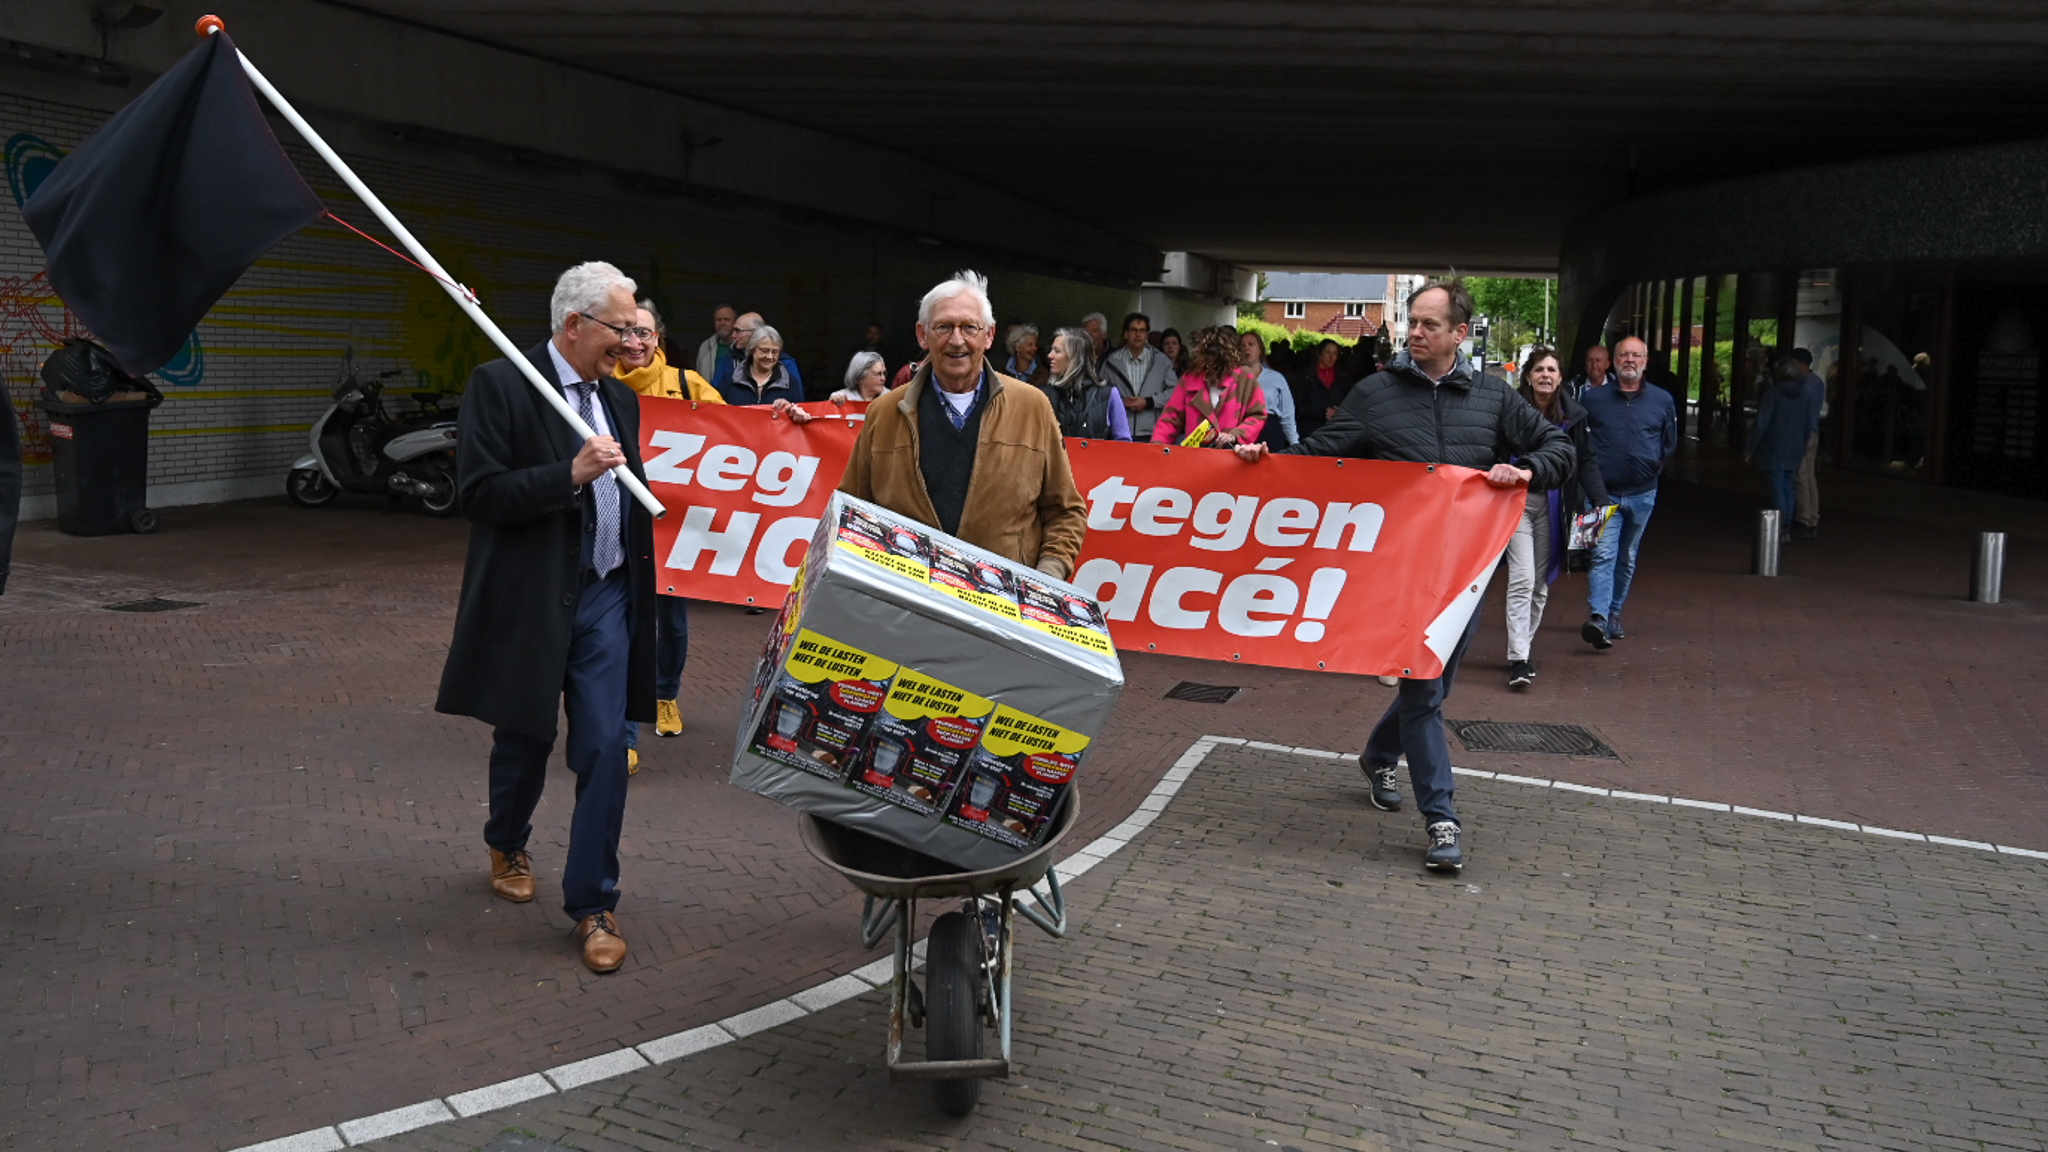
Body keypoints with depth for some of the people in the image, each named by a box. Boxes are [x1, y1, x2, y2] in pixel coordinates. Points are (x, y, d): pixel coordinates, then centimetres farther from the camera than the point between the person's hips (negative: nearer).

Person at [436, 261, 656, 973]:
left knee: (605, 748, -2)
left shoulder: (620, 397, 11)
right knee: (524, 741, 13)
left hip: (606, 598, 4)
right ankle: (508, 846, 43)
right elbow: (479, 493, -16)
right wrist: (571, 474, -25)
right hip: (530, 599, -4)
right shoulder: (500, 386, -9)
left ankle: (593, 905, 7)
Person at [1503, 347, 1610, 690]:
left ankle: (1523, 648, 23)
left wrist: (1599, 500, -5)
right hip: (1517, 500, -4)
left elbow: (1586, 461, 7)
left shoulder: (1574, 416, 4)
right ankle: (1518, 660, -14)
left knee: (1541, 584, 10)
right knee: (1522, 580, -13)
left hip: (1553, 505, 4)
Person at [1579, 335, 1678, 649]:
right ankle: (1598, 618, -29)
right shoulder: (1592, 398, 0)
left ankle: (1613, 614, 25)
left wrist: (1652, 467, 11)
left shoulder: (1662, 401, 6)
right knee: (1603, 555, -17)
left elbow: (1669, 443, 19)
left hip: (1642, 494, 3)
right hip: (1604, 492, -3)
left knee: (1627, 559, 12)